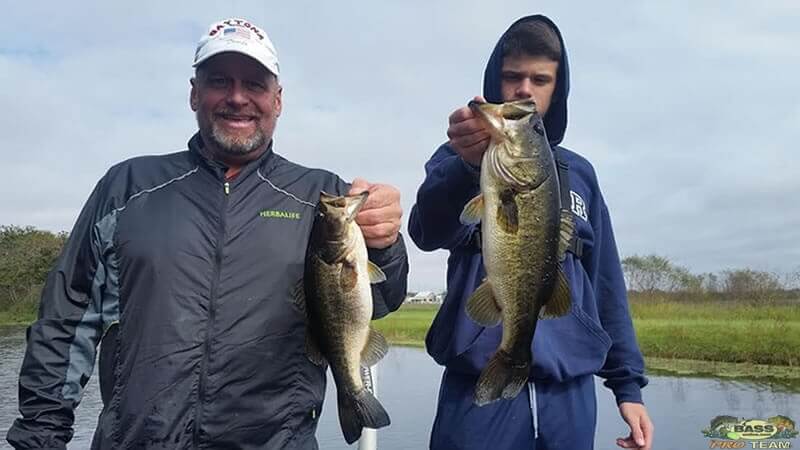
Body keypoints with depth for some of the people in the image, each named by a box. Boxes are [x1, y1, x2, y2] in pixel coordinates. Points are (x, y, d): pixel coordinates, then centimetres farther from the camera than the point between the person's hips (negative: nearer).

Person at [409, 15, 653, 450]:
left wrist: (628, 383, 6)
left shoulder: (578, 173, 11)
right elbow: (429, 232, -22)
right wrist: (467, 166, -41)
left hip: (568, 393, 4)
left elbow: (605, 287, 11)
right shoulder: (459, 157, 0)